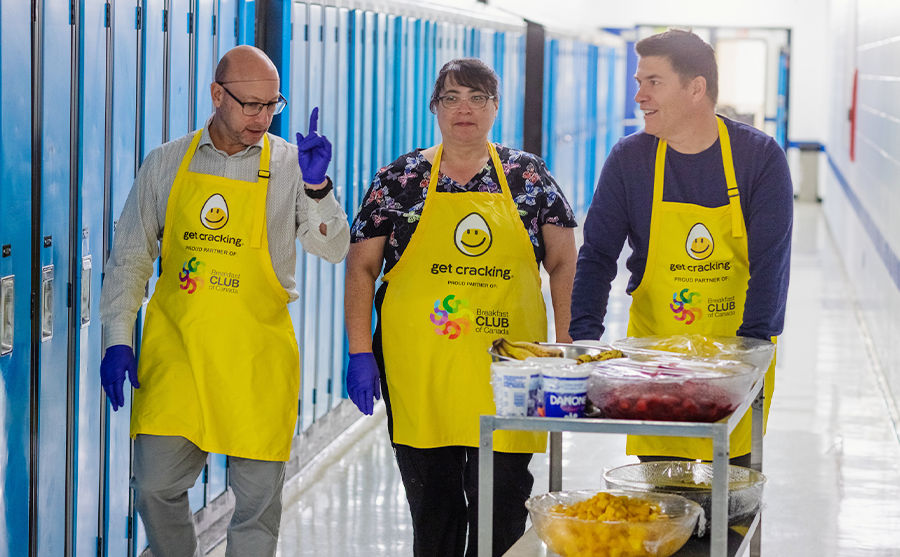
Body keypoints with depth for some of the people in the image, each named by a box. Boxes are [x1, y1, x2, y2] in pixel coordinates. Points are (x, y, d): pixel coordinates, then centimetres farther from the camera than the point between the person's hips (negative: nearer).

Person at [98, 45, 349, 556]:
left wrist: (316, 186, -20)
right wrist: (118, 339, 5)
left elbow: (333, 250, -4)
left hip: (257, 359, -1)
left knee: (258, 498, 1)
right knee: (156, 487, -3)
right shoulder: (167, 163, 7)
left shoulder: (291, 164, 3)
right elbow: (131, 256, 12)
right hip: (175, 348, 1)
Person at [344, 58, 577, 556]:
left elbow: (563, 264, 8)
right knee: (431, 505, 6)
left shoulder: (530, 176, 7)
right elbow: (361, 269, 6)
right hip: (419, 373, 0)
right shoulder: (398, 179, 5)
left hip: (505, 366, 0)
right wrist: (360, 353, -2)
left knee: (503, 506, -3)